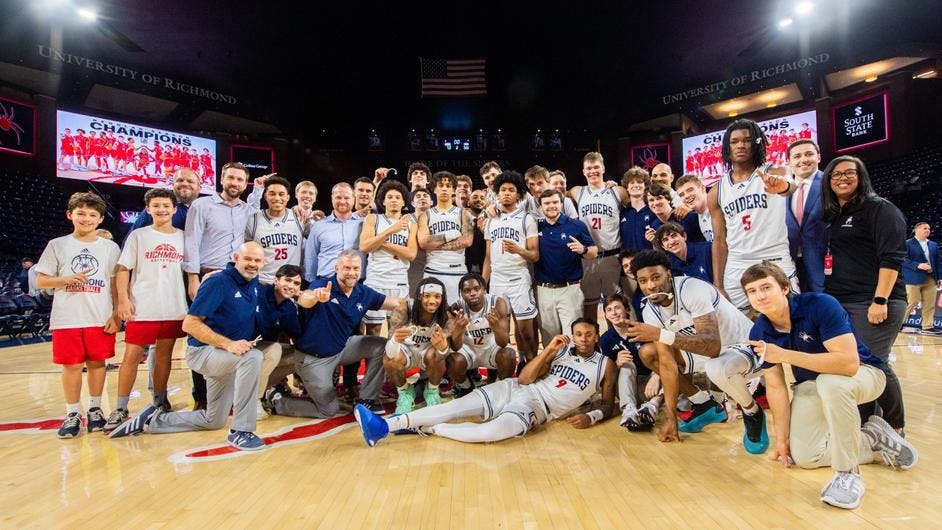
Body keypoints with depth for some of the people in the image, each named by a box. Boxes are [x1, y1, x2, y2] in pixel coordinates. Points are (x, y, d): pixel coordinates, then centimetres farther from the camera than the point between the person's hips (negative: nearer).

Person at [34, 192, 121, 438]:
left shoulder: (110, 248, 5)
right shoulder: (57, 245, 5)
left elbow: (116, 285, 5)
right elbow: (41, 281, 6)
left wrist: (116, 315, -2)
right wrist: (67, 280, -14)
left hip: (101, 319, 0)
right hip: (66, 319, 0)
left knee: (97, 362, 7)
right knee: (71, 365, 3)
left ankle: (95, 409, 21)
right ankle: (72, 415, 15)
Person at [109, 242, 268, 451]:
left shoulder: (254, 282, 2)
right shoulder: (217, 282, -18)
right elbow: (190, 324, -22)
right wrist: (228, 344, -30)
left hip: (227, 355, 8)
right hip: (203, 351, -8)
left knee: (213, 421, 17)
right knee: (253, 357, -38)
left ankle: (151, 420, 31)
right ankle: (240, 431, -30)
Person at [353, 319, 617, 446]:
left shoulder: (605, 365, 6)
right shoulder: (562, 348, 10)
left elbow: (609, 403, 10)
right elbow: (524, 379, 3)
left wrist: (591, 417, -11)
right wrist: (548, 351, -9)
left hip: (539, 406, -3)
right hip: (516, 388, 3)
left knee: (492, 432, -36)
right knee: (458, 406, -18)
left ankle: (427, 429, -19)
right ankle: (384, 426, -24)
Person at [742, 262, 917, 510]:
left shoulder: (820, 305, -30)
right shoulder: (758, 334, -14)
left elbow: (849, 363, -39)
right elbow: (775, 386, -7)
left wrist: (784, 355, -40)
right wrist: (782, 438, -9)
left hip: (863, 373, -5)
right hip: (810, 385, 5)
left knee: (830, 382, -40)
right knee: (804, 457, -8)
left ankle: (848, 473, -23)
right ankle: (872, 437, 16)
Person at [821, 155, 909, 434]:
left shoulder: (880, 208, -3)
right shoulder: (831, 216, 17)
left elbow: (891, 257, -12)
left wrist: (880, 300, -20)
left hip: (874, 302, -6)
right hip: (839, 303, 7)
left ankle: (895, 429, 10)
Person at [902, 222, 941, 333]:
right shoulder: (907, 243, -3)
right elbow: (903, 260, -10)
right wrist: (918, 265, -21)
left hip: (931, 278, 6)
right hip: (914, 278, -6)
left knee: (930, 304, 5)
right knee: (911, 302, -6)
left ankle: (928, 326, 13)